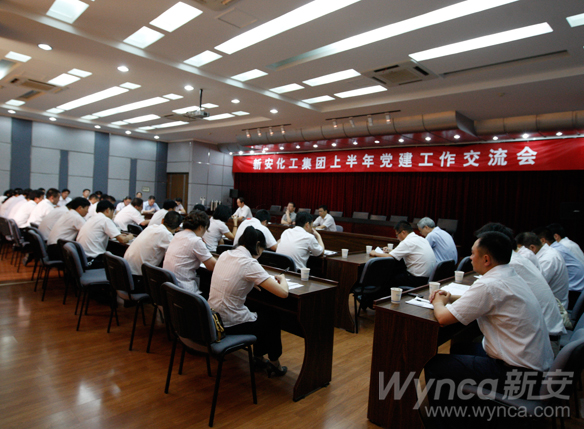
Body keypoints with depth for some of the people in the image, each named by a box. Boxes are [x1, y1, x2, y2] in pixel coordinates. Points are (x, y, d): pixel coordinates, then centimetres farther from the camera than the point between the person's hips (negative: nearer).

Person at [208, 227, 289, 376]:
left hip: (213, 319, 7)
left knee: (262, 311, 27)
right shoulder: (249, 264, -22)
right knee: (273, 318, 19)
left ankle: (259, 358, 40)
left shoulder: (225, 255, 1)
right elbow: (283, 293, -23)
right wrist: (282, 279, -1)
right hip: (230, 324, -7)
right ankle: (274, 364, 35)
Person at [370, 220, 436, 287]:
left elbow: (390, 257, -15)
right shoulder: (421, 239, 10)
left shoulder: (408, 242, -15)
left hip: (419, 279, -9)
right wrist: (390, 251, 15)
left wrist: (375, 253, 1)